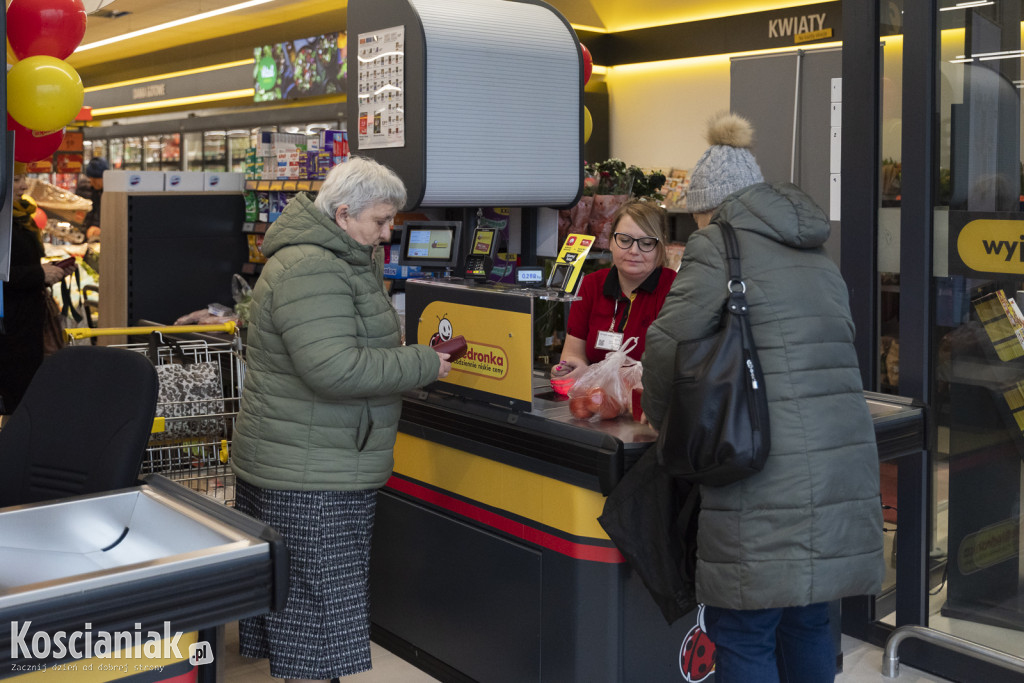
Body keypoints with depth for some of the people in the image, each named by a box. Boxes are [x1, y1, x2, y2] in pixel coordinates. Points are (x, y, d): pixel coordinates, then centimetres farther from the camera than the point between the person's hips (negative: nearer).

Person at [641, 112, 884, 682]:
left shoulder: (719, 244, -3)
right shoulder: (819, 257, 20)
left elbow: (667, 347, -9)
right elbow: (837, 348, 20)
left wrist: (670, 425, 9)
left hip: (766, 476, -7)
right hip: (844, 459, 8)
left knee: (744, 636, 4)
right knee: (808, 624, 21)